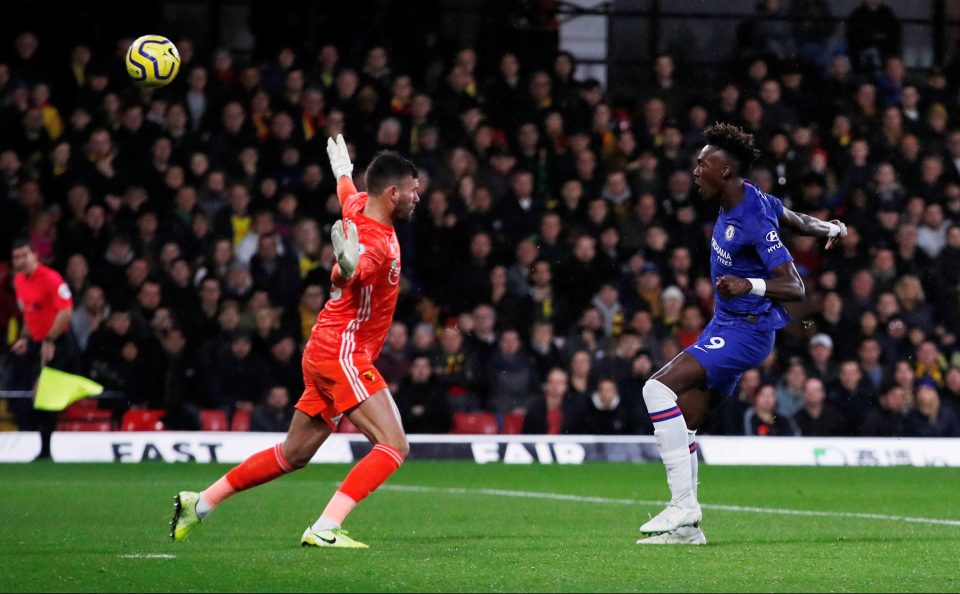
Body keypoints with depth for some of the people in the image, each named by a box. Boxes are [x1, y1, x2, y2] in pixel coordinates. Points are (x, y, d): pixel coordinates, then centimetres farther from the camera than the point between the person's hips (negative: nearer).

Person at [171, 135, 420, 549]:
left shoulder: (359, 204, 7)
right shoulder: (376, 243, -22)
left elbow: (347, 192, 32)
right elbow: (347, 276, -43)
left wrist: (343, 169, 54)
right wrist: (348, 265, -67)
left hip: (326, 354, 10)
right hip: (343, 355, -10)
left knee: (293, 455, 17)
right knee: (394, 446, -18)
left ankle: (199, 503, 24)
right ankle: (324, 529, -25)